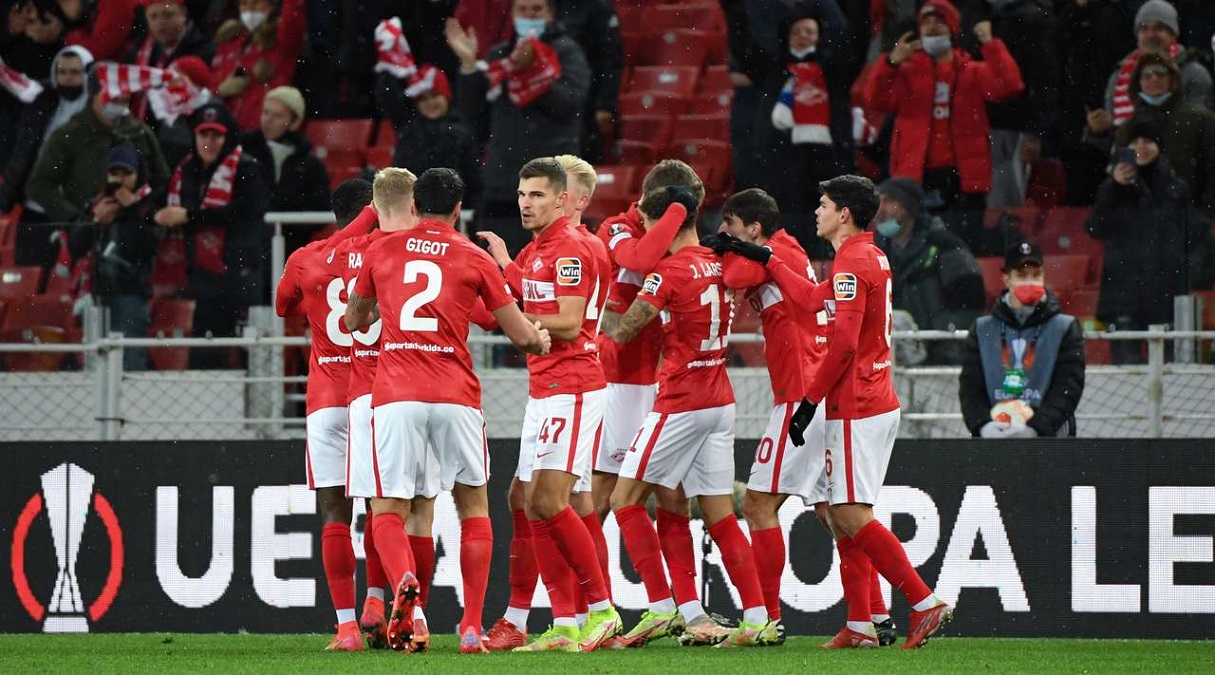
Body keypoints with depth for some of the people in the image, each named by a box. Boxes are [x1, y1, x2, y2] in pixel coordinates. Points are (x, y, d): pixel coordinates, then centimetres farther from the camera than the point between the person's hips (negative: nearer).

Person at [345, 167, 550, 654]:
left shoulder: (381, 250, 10)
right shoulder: (474, 259, 7)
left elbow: (353, 320, 25)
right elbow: (523, 336, 10)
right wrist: (541, 340, 33)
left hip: (395, 395, 0)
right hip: (456, 395, 0)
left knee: (388, 512, 5)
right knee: (473, 506, 17)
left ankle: (405, 583, -28)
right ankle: (472, 627, 10)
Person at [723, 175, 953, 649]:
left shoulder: (852, 262, -15)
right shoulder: (871, 257, 16)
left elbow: (843, 342, -22)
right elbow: (814, 299, 27)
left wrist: (811, 399, -16)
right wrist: (765, 259, 31)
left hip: (856, 410, -10)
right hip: (876, 404, 10)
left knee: (851, 517, -11)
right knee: (842, 516, 10)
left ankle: (925, 604, -13)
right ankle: (859, 625, 9)